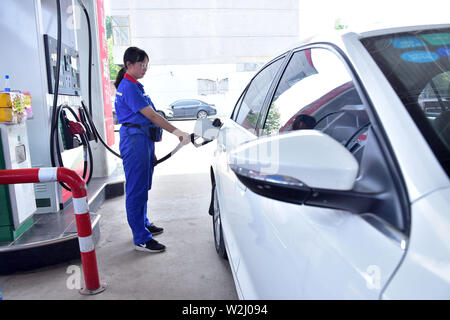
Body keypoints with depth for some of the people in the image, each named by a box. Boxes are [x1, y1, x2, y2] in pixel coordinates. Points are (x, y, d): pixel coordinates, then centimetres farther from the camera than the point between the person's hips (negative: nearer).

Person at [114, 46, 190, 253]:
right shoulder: (128, 87, -14)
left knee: (142, 187, 18)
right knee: (137, 190, -5)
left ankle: (143, 224, 34)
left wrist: (151, 149, 21)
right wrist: (177, 132, -23)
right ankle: (141, 240, 3)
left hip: (143, 140, 10)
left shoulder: (135, 86, 18)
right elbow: (151, 115, -21)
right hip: (135, 141, -10)